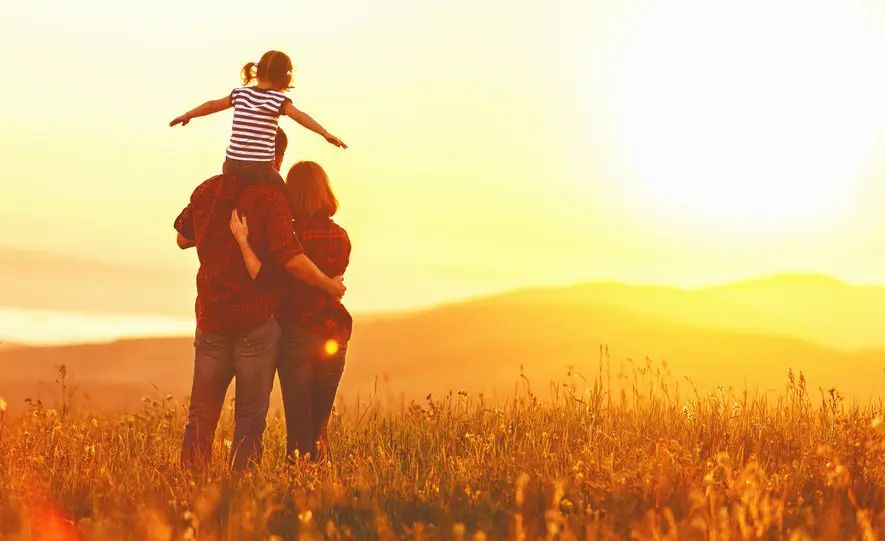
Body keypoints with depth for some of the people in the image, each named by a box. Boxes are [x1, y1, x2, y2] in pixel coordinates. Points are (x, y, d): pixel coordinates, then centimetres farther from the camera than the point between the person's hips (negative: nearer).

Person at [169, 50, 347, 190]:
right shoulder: (278, 100, -3)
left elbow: (213, 105, 22)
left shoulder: (241, 93, 12)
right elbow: (299, 116, -17)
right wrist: (325, 134, -24)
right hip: (259, 169, -5)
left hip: (231, 166, 5)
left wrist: (187, 115, 37)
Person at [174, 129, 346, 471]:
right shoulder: (270, 199, -12)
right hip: (256, 321, -4)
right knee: (250, 417, 4)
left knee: (201, 415, 11)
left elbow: (182, 238, 20)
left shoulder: (206, 191, 5)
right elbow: (290, 257, -23)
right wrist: (329, 286, -10)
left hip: (211, 318, 5)